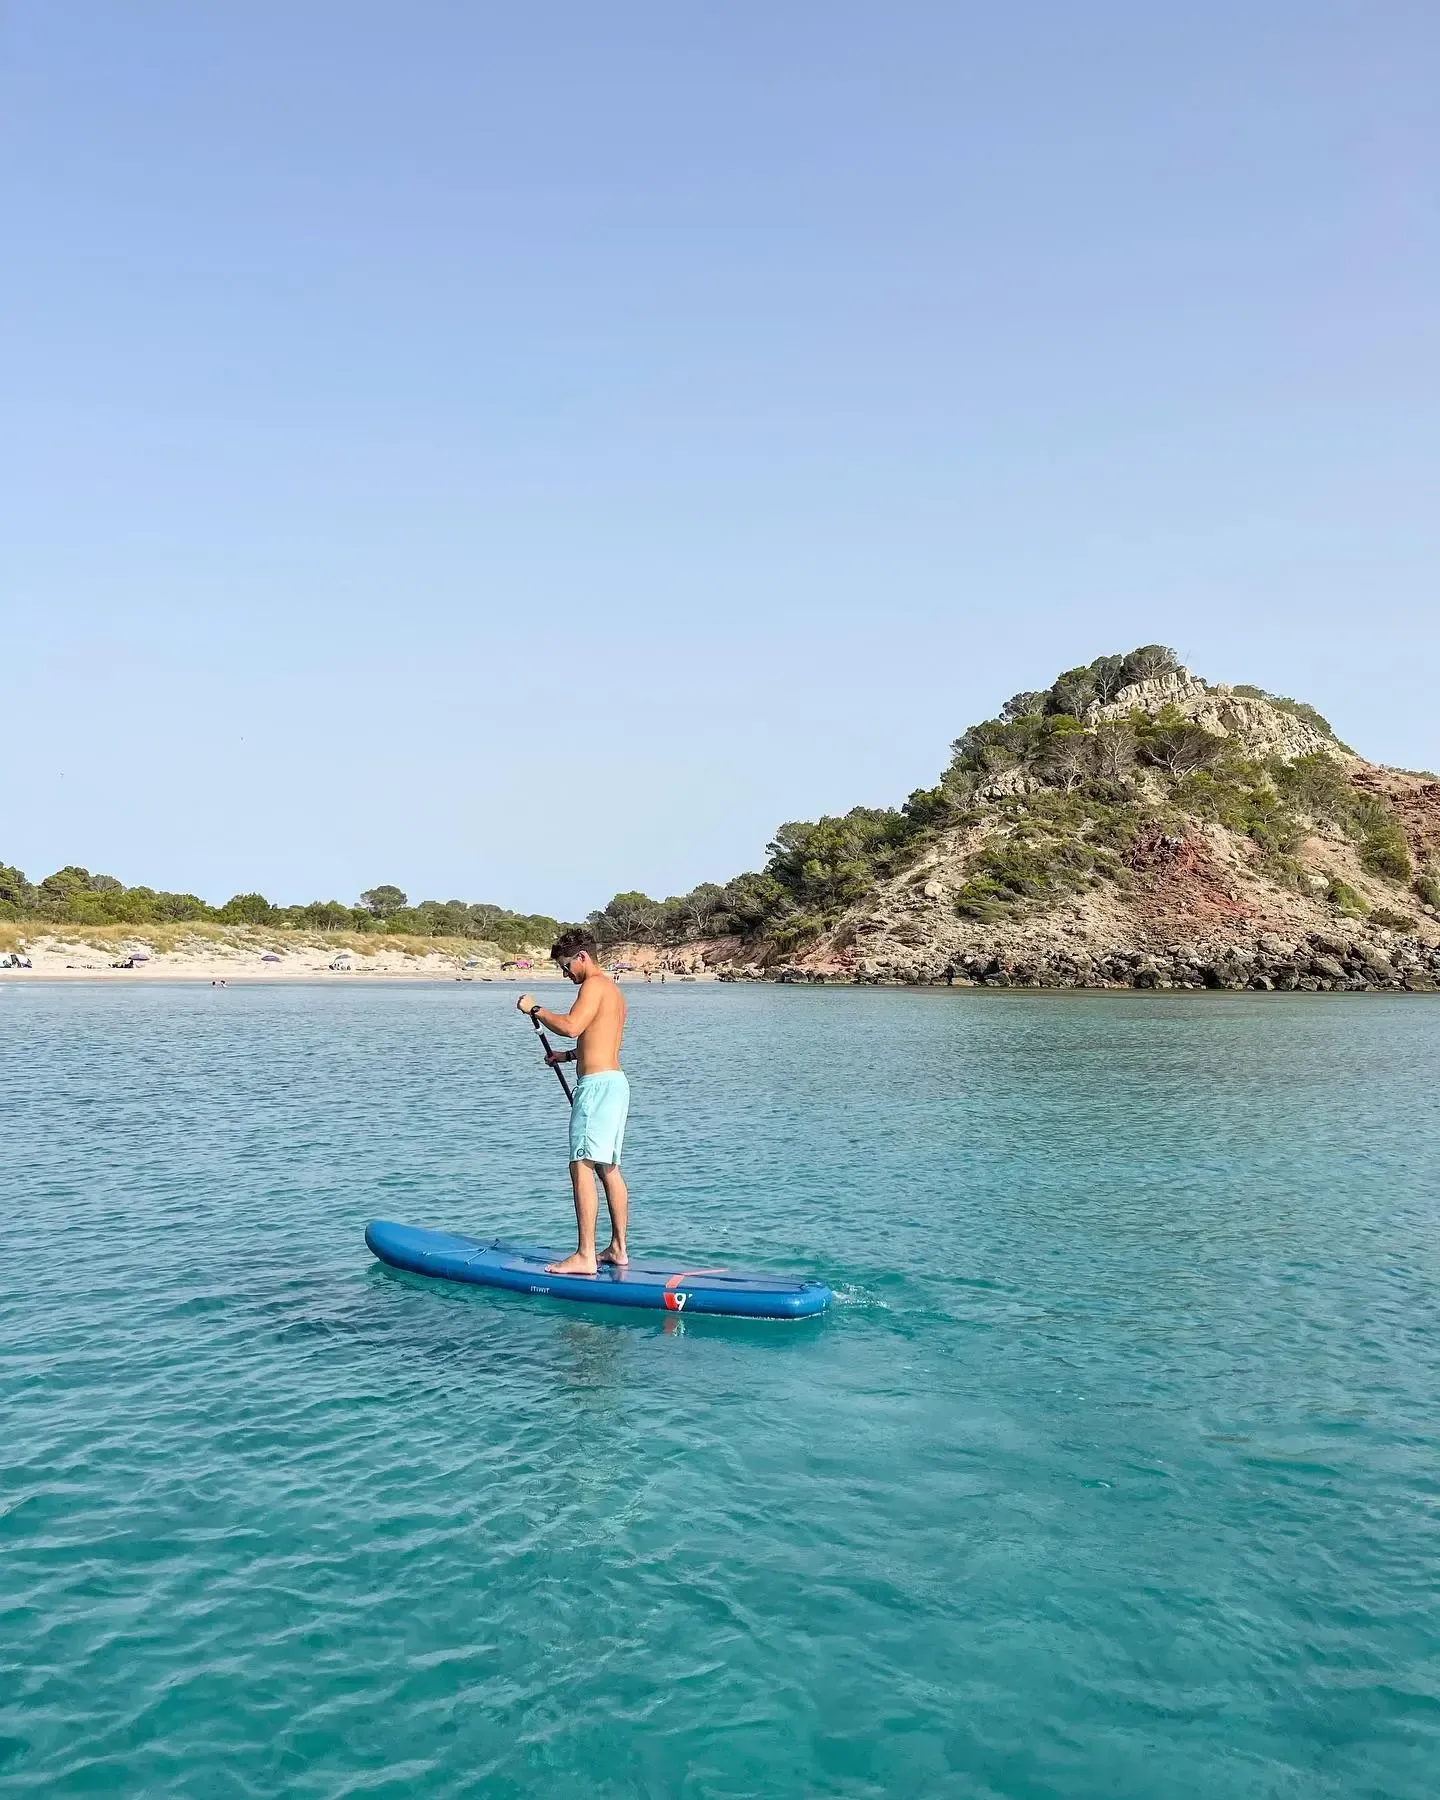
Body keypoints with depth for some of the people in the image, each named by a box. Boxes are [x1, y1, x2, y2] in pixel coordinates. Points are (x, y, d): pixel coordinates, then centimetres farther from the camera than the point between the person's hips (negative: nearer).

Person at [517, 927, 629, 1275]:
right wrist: (568, 1056, 27)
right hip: (615, 1081, 11)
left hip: (598, 1084, -11)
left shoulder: (594, 985, -9)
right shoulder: (613, 990, 22)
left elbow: (571, 1026, -24)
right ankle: (618, 1249, 17)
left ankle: (585, 1257, -13)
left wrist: (536, 1009, -12)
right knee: (609, 1168, 13)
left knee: (582, 1166, -11)